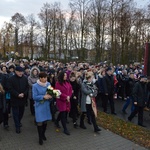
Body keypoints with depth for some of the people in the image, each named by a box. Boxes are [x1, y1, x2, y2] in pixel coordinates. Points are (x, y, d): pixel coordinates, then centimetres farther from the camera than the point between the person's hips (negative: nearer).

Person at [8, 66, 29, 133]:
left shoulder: (25, 78, 1)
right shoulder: (11, 79, -8)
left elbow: (27, 87, 3)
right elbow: (10, 89, -12)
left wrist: (24, 94, -14)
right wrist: (18, 95, -20)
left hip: (23, 98, 4)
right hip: (15, 99, -3)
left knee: (21, 112, 17)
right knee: (16, 113, 4)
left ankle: (18, 121, 41)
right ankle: (17, 126, 16)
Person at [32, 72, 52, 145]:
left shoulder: (48, 84, -2)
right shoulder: (35, 86, -12)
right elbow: (34, 97, -13)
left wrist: (50, 96, -16)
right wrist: (43, 97, -21)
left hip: (47, 105, 4)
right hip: (39, 106, -3)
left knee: (45, 121, 14)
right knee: (39, 122, 0)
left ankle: (43, 134, 38)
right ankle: (40, 138, 18)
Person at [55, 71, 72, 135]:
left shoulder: (67, 82, 6)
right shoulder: (58, 83, -12)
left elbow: (70, 89, 7)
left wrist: (69, 96, -8)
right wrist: (66, 96, -17)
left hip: (67, 100, 6)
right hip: (61, 100, -6)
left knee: (64, 112, 17)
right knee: (63, 114, -3)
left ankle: (56, 122, 43)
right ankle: (65, 129, 7)